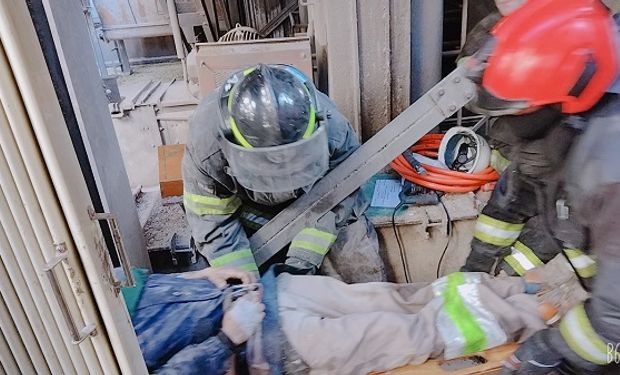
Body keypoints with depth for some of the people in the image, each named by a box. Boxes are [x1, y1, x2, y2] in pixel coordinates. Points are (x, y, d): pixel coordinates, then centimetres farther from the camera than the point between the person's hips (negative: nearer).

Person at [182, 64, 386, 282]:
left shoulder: (333, 129, -34)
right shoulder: (205, 144, -33)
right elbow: (212, 220, -23)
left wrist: (304, 259, -30)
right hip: (251, 211, 0)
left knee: (364, 273, -3)